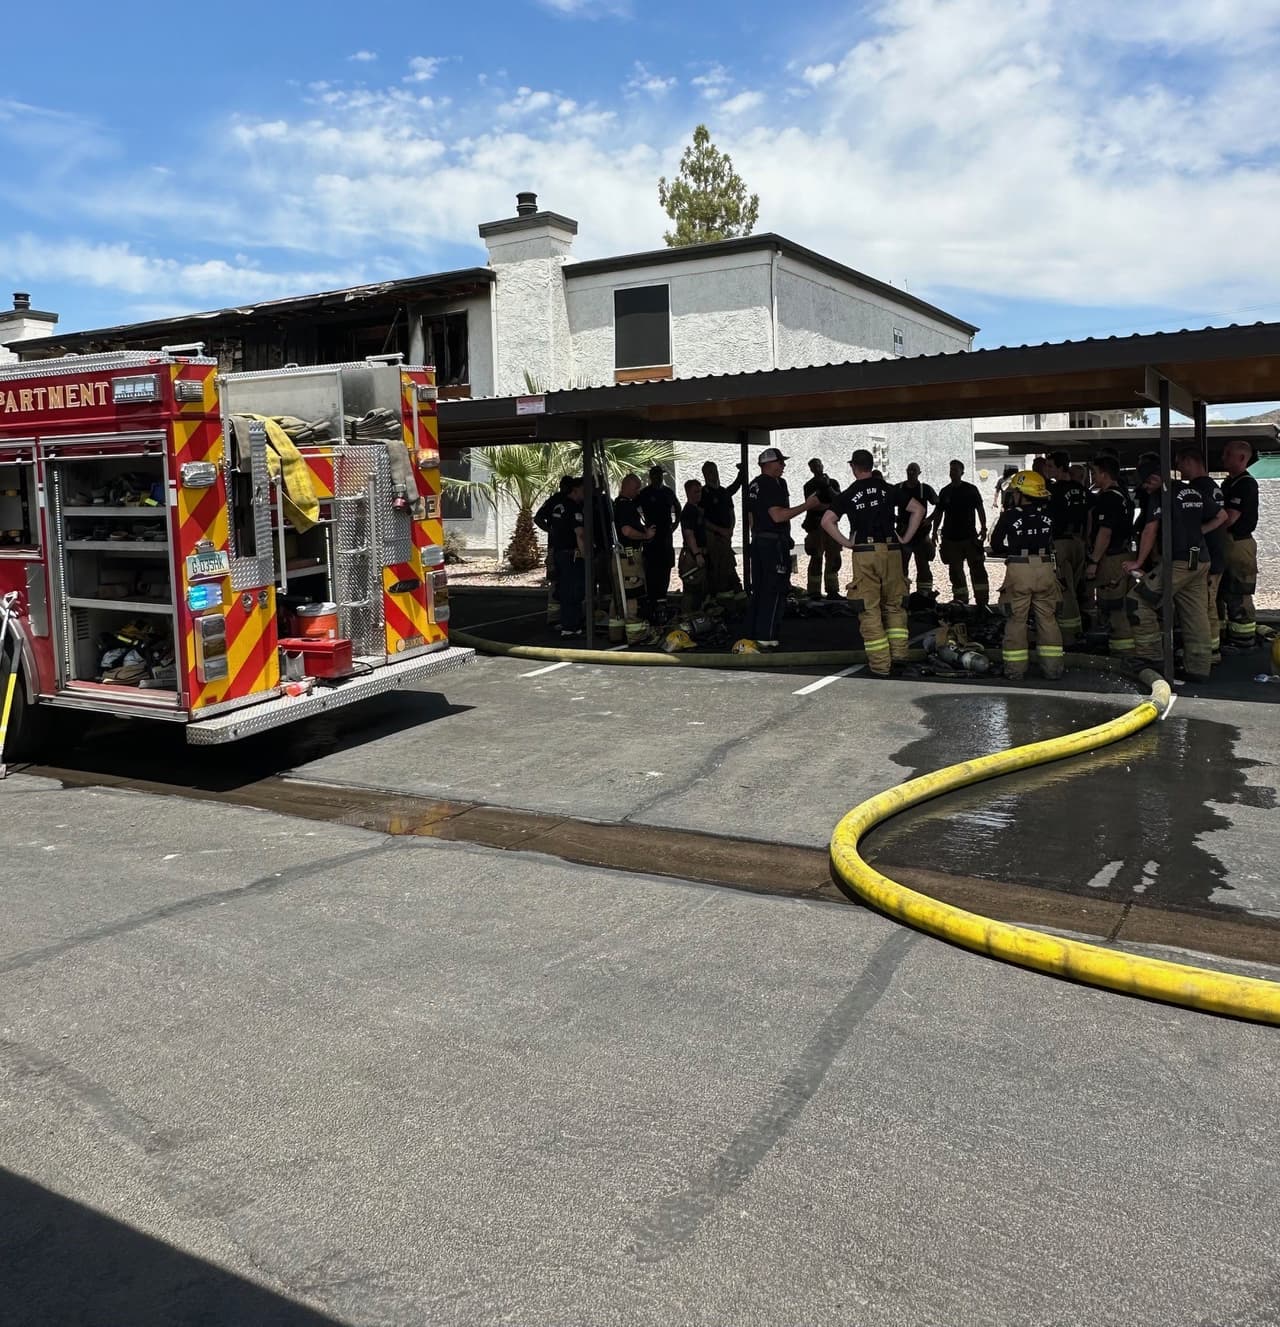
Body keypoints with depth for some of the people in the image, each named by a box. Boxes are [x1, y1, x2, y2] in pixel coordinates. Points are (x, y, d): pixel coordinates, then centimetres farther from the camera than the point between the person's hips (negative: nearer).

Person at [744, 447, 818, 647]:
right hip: (774, 543, -9)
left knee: (758, 589, 13)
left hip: (758, 540, 9)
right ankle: (766, 636, -6)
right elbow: (778, 516, -23)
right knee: (774, 590, -5)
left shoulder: (753, 485, 14)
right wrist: (807, 505, -19)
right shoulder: (772, 485, -15)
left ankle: (752, 634, 16)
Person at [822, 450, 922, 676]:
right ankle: (898, 652, 6)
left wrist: (846, 543, 1)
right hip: (891, 550, 2)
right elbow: (918, 509, 6)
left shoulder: (848, 494, 5)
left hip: (864, 553, -2)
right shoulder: (888, 489, 9)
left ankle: (880, 665, 0)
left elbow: (827, 521, -5)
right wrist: (905, 538, 8)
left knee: (869, 610, 1)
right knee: (895, 605, 15)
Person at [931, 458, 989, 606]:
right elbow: (938, 513, 15)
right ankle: (960, 599, 12)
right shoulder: (945, 492, 10)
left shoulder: (970, 489, 3)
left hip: (969, 536, -3)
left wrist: (983, 528, -4)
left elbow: (980, 509, 4)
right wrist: (935, 531, 9)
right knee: (955, 570, 5)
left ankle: (982, 600, -7)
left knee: (977, 568, -7)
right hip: (950, 537, 3)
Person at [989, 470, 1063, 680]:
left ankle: (1015, 669, 5)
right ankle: (1052, 667, 14)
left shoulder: (1010, 515, -5)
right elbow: (1054, 542, 9)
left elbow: (996, 545, 2)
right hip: (1045, 568, 3)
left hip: (1018, 570, -3)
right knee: (1048, 619, 11)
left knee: (1016, 620, 5)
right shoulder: (1048, 515, 2)